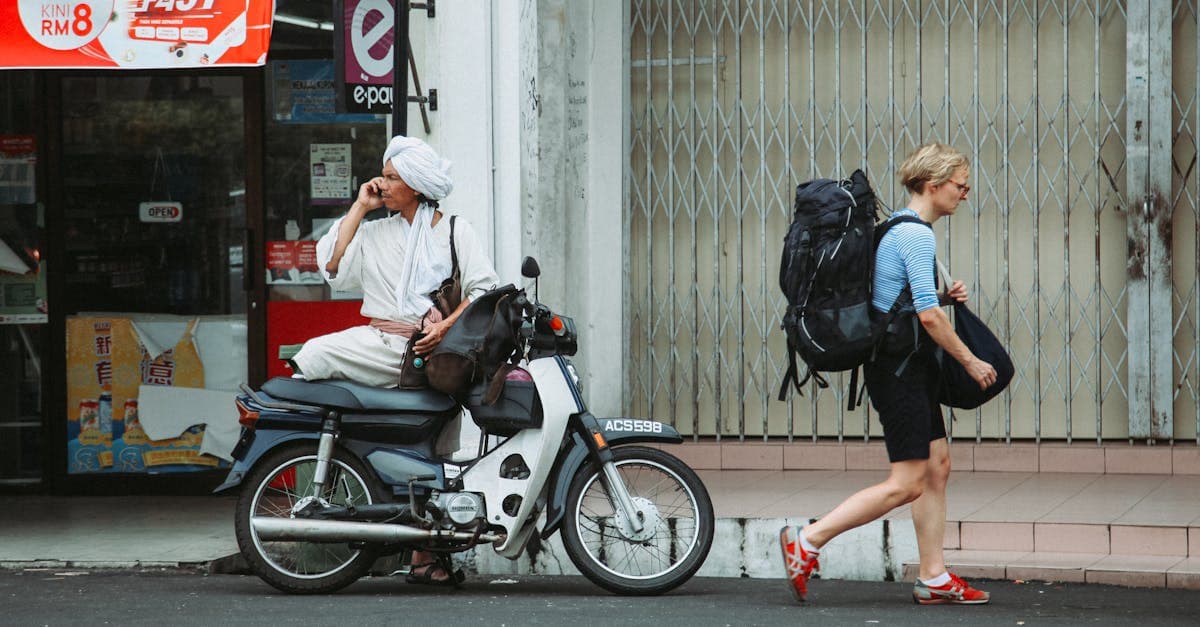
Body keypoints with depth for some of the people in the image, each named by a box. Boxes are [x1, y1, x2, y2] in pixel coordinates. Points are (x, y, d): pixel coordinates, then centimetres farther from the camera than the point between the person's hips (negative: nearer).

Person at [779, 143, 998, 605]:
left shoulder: (899, 231, 16)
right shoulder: (917, 236, -16)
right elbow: (929, 316, -20)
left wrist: (944, 297, 8)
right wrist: (970, 362, -11)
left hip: (908, 368, 11)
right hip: (900, 369, -11)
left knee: (937, 465, 11)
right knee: (907, 484, -9)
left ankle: (934, 577, 14)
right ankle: (806, 542, -7)